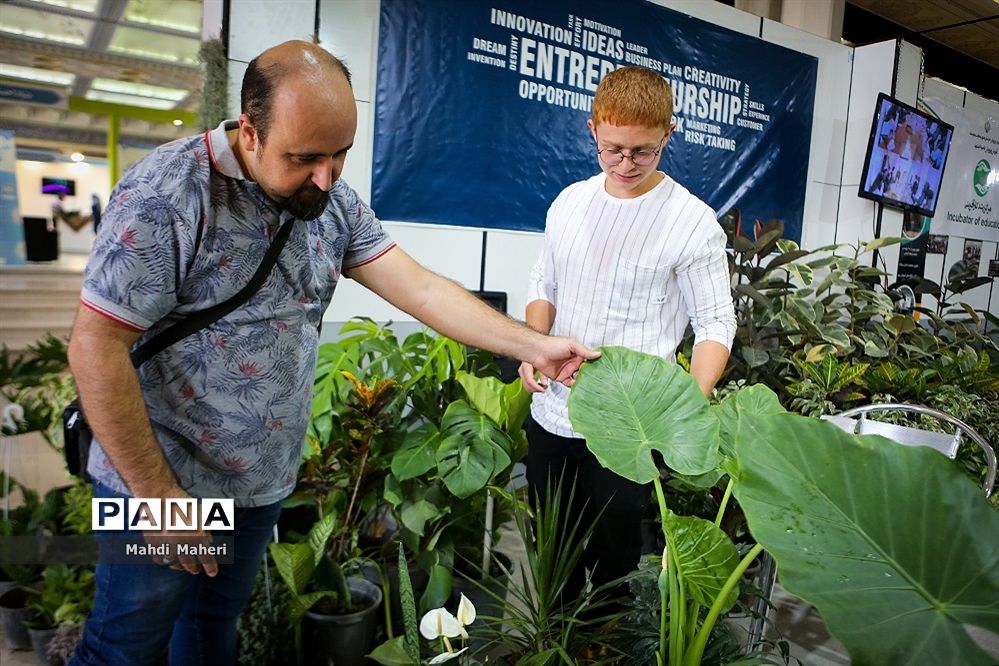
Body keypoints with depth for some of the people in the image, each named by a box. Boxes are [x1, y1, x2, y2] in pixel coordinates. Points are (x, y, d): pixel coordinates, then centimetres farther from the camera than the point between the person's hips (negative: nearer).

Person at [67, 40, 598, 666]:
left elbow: (421, 289, -3)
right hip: (161, 481, -5)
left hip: (265, 482, 5)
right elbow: (97, 347, -20)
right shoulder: (166, 193, -21)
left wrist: (536, 345, -9)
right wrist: (159, 495, -18)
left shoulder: (335, 202, -3)